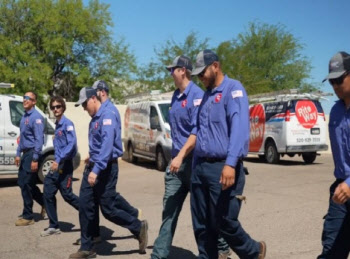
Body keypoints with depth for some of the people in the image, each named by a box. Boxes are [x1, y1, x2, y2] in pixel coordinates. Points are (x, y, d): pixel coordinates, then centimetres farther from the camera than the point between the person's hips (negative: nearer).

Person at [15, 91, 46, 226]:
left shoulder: (36, 117, -14)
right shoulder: (24, 116, 14)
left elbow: (39, 139, -19)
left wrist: (35, 159, -22)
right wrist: (18, 154, 16)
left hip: (32, 154, -9)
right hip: (25, 154, 9)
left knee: (26, 185, -4)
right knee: (23, 183, 14)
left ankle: (28, 217, 7)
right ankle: (45, 203, 29)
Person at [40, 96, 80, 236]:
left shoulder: (67, 124, -12)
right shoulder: (57, 125, 12)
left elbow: (72, 144, -22)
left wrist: (58, 160, -27)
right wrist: (56, 161, 13)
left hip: (65, 165, -8)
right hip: (57, 164, 8)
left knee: (67, 194, -2)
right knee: (48, 194, 5)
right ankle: (53, 226, 12)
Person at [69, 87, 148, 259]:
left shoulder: (107, 116, -15)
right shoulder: (94, 120, 15)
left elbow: (107, 145, -26)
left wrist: (96, 169, -31)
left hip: (105, 169, -9)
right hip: (92, 167, 9)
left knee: (108, 210, -2)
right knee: (85, 207, 5)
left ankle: (139, 228, 19)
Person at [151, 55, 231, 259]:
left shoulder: (196, 95, -14)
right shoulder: (176, 96, 13)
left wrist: (181, 156, -26)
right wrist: (176, 157, 18)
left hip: (193, 160, -8)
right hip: (177, 160, 8)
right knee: (169, 210, 6)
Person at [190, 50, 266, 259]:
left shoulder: (233, 89, -8)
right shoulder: (207, 95, 18)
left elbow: (239, 128, -21)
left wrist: (230, 163, -31)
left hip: (222, 168, -8)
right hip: (201, 167, 8)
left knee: (225, 223, 1)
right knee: (202, 225, 10)